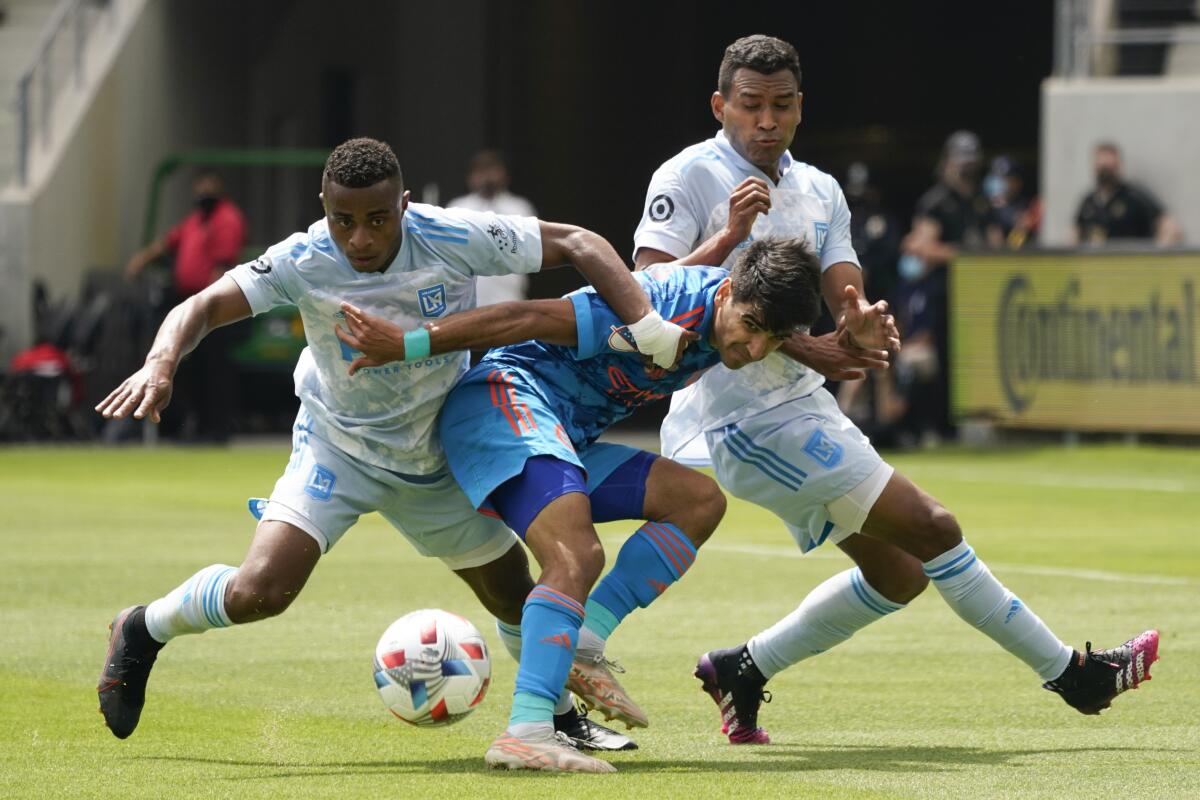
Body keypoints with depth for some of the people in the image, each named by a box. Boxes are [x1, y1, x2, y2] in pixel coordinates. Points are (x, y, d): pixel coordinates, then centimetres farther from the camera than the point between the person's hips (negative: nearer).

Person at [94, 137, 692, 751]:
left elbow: (577, 244, -18)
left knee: (518, 601, 11)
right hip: (337, 443, -2)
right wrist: (160, 365, -50)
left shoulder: (452, 239, -25)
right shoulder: (304, 262, -27)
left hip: (436, 462, 2)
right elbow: (202, 308, -29)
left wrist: (645, 324, -29)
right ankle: (141, 631, 7)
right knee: (259, 590, -22)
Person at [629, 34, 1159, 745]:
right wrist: (729, 237, -31)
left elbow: (846, 299, 0)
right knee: (931, 530, -10)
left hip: (798, 402, 9)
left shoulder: (819, 192, 12)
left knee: (898, 573, 11)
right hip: (744, 415, -9)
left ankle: (743, 670, 17)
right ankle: (1070, 672, 0)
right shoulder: (690, 178, -9)